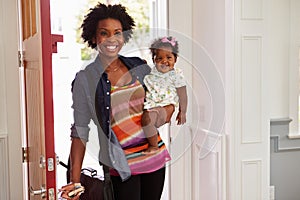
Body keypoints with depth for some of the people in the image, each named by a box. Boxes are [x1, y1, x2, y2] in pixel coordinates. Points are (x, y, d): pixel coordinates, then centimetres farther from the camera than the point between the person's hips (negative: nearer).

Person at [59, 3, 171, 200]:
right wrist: (75, 181, -10)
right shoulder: (85, 79, -6)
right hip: (122, 165, -4)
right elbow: (80, 131, -6)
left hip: (155, 156, 4)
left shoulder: (139, 67, 4)